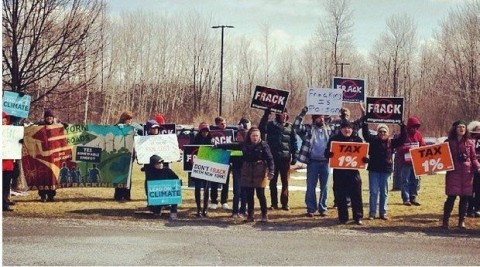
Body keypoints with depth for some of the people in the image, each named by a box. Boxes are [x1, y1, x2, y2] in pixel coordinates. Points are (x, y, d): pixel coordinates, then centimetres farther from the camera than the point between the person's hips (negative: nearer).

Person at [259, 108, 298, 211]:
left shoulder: (290, 127, 8)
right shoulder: (271, 125, 2)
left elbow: (294, 142, 9)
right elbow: (262, 128, -18)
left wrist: (294, 156, 3)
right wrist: (266, 115, -25)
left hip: (285, 158, 1)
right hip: (273, 157, -1)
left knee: (285, 182, 5)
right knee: (273, 181, 5)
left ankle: (284, 203, 11)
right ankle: (274, 203, 12)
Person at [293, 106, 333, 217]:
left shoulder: (328, 129, 11)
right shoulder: (308, 129, 1)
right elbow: (296, 126, -13)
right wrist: (303, 113, -17)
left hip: (325, 162, 2)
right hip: (313, 162, -2)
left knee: (324, 187, 7)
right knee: (311, 186, 2)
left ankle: (322, 208, 15)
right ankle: (311, 208, 9)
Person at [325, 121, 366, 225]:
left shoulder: (357, 139, 8)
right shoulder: (334, 139, 6)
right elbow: (327, 152, 4)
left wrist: (365, 159, -12)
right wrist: (329, 154, -21)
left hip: (353, 171, 0)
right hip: (339, 171, 0)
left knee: (356, 194, -2)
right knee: (340, 196, 3)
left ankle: (358, 217, 5)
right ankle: (342, 217, 11)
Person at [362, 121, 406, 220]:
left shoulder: (391, 142, 4)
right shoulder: (373, 140, 1)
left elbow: (402, 139, 1)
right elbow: (366, 134, -11)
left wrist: (402, 127, -7)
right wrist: (365, 124, -20)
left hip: (386, 170, 2)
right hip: (374, 170, -1)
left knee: (384, 192, 9)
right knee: (373, 192, 1)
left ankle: (383, 213, 15)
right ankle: (372, 213, 6)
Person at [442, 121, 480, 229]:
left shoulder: (469, 142, 8)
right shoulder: (449, 142, 4)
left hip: (467, 173, 2)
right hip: (453, 172, -2)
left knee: (464, 197, 4)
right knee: (451, 197, -7)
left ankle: (461, 221, 14)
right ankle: (445, 221, 0)